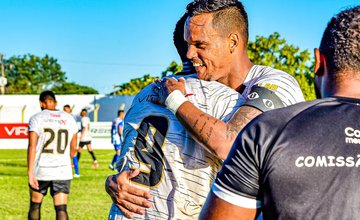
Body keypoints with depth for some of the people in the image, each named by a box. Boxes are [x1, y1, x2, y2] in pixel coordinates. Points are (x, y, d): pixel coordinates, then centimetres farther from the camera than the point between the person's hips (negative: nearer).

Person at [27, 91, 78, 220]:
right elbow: (73, 148, 13)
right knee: (61, 208, 0)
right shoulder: (69, 119, 7)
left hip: (41, 170, -2)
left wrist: (30, 173, -14)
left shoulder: (36, 119, -3)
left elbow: (32, 146, -12)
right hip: (63, 172, 2)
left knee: (35, 205, 17)